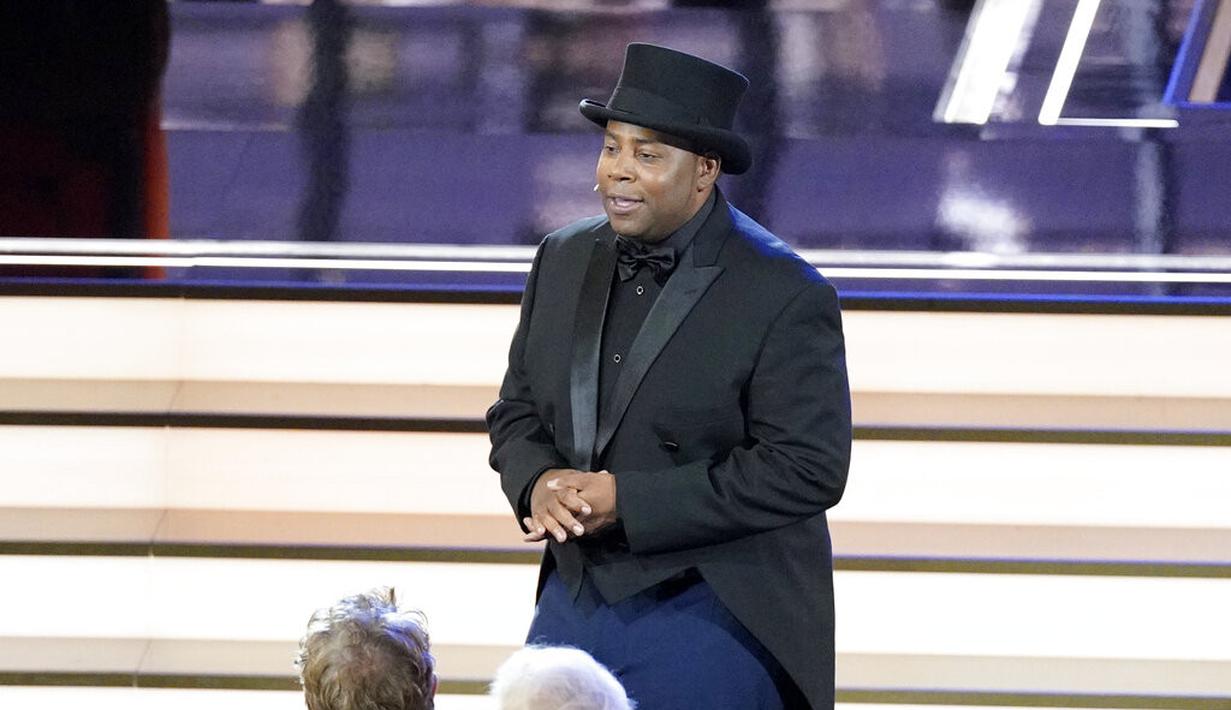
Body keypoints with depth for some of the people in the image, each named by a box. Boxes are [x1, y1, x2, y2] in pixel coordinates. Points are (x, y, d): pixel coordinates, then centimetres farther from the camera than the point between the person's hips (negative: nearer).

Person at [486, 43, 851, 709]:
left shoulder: (784, 296, -13)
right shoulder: (565, 260, 8)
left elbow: (808, 469, -17)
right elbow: (517, 411, 15)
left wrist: (626, 502, -21)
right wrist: (538, 483, -10)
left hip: (711, 624, -6)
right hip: (574, 603, 6)